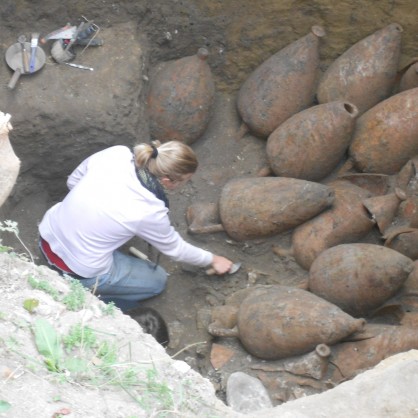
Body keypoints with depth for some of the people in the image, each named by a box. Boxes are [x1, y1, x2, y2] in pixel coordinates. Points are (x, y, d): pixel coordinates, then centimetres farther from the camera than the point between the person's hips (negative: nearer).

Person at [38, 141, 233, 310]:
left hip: (48, 235, 6)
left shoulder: (116, 153, -13)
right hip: (79, 272, -6)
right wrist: (212, 259, 14)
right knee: (158, 280, 15)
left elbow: (72, 181, 4)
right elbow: (174, 248, -2)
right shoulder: (150, 211, -22)